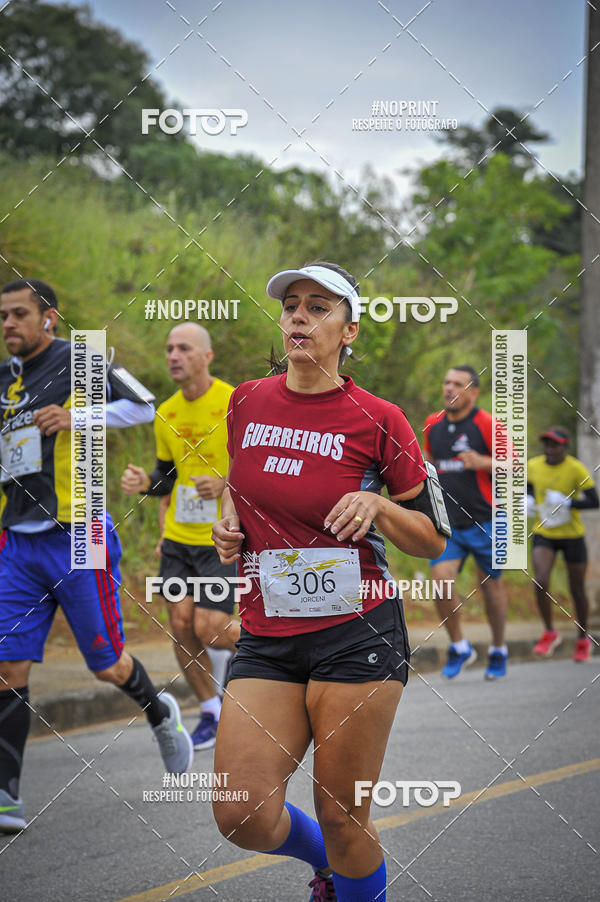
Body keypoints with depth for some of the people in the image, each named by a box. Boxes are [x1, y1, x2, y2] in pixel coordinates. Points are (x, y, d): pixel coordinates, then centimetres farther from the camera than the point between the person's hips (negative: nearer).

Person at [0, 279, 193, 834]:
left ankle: (160, 715, 35)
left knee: (108, 665, 2)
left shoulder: (76, 361, -4)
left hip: (76, 537, -5)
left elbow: (143, 407, -11)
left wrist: (76, 417, -22)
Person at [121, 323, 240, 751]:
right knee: (180, 624, 1)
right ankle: (212, 712, 18)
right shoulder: (166, 413, 6)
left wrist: (225, 484, -24)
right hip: (178, 537, 6)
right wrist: (145, 482, -3)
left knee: (209, 631, -10)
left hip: (222, 539, -6)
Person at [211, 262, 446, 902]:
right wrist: (229, 520, 7)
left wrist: (376, 507, -17)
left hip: (357, 634, -3)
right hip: (266, 635, 4)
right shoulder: (245, 402, 7)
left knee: (342, 822, -2)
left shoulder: (377, 419, -4)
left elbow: (433, 541, 1)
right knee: (243, 818, -7)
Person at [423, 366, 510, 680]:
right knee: (441, 581, -13)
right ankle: (459, 648, 6)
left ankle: (498, 651, 28)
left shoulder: (486, 424, -10)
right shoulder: (433, 424, 6)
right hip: (447, 523, 4)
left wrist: (481, 463, -24)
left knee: (492, 586, 8)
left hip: (484, 521, -3)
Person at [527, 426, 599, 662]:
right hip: (544, 535, 2)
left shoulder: (577, 469, -14)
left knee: (577, 589, 7)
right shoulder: (533, 466, -2)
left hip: (572, 535, -2)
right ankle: (549, 634, -1)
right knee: (541, 581, -19)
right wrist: (528, 502, -6)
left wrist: (566, 502, -28)